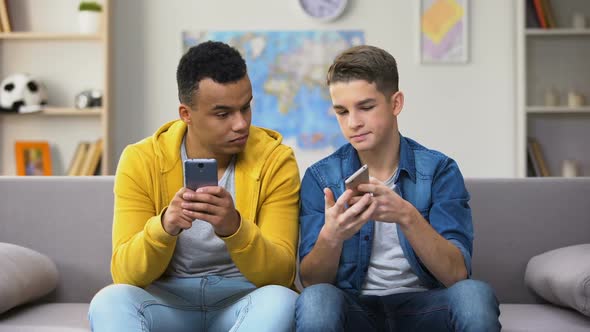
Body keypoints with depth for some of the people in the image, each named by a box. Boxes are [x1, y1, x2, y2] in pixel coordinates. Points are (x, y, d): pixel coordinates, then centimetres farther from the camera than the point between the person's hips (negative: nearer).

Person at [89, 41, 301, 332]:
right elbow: (125, 275, -12)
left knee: (280, 301, -33)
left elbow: (281, 275, -14)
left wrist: (234, 228, -35)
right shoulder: (140, 161, -8)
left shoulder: (275, 160, -9)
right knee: (110, 301, -30)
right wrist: (165, 226, -33)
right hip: (167, 302, 1)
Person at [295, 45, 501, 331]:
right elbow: (311, 281, -5)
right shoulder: (320, 177, 0)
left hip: (422, 306, 1)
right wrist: (331, 236, -27)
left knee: (474, 293, -30)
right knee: (316, 299, -33)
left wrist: (407, 217, -27)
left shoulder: (438, 170, -1)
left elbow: (456, 274, -10)